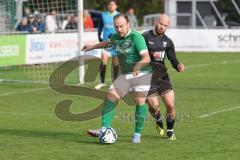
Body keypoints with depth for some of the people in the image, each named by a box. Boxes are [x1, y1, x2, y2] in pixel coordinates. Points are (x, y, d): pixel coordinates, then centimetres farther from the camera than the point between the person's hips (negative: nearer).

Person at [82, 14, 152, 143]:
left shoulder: (136, 37, -18)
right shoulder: (116, 37, 4)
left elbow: (146, 58, -27)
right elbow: (108, 42, 31)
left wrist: (138, 65, -47)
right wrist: (93, 47, 41)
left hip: (142, 73, -6)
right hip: (125, 75, 6)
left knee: (140, 101, -18)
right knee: (110, 96, -8)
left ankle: (137, 134, -4)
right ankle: (105, 129, -5)